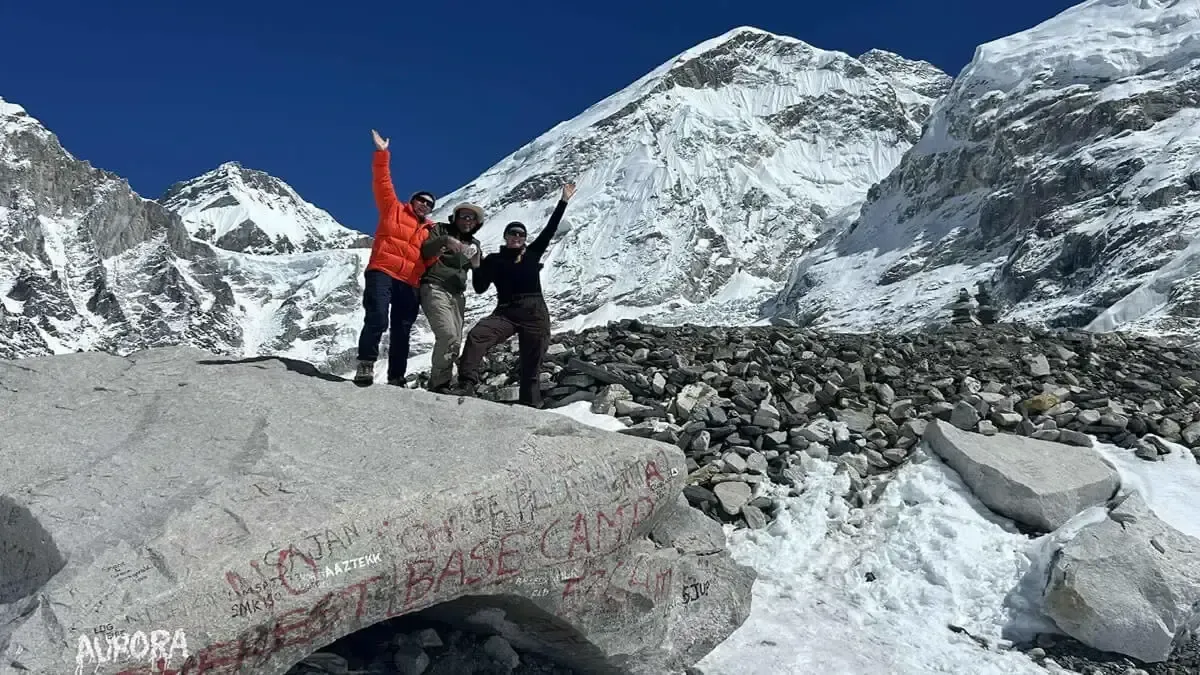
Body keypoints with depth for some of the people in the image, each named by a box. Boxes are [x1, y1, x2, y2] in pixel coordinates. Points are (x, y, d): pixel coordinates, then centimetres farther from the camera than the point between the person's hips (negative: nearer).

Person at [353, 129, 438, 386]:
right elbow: (382, 183, 5)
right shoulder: (393, 209, 14)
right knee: (377, 319, -22)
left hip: (410, 283, 4)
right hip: (383, 273, -4)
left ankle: (396, 378, 9)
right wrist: (382, 155, -3)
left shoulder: (429, 231, 21)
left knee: (402, 333, 4)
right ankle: (366, 366, -20)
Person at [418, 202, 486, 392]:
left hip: (457, 295, 6)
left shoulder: (474, 243, 22)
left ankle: (442, 384, 4)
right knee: (448, 335, -22)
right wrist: (445, 240, -23)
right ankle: (439, 384, -17)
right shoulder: (441, 230, 9)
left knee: (455, 343, -2)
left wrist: (476, 264, -6)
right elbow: (425, 251, -6)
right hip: (435, 289, -6)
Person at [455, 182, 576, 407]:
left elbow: (550, 229, 12)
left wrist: (564, 201, 11)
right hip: (506, 312, -1)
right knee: (476, 336, -27)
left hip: (535, 314, 1)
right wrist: (477, 267, -10)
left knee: (531, 366, 2)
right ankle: (466, 387, -35)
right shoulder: (494, 260, 10)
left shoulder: (532, 253, 14)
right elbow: (480, 288, 5)